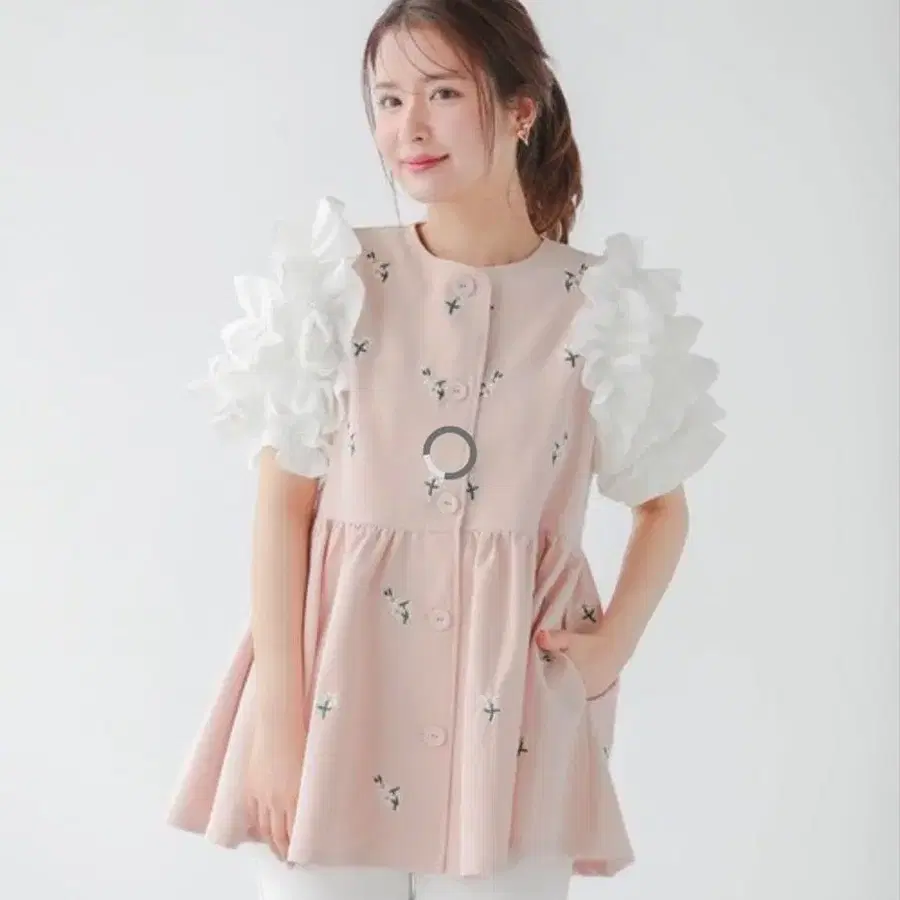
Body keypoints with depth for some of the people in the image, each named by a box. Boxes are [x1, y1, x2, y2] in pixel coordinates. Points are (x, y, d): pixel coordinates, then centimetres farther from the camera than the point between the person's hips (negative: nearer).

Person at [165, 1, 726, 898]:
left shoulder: (601, 306, 0)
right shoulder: (335, 284, -2)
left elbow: (663, 505, 13)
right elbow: (282, 503, -3)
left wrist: (612, 646, -2)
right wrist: (278, 715, -8)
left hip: (512, 704, 1)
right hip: (342, 684, 0)